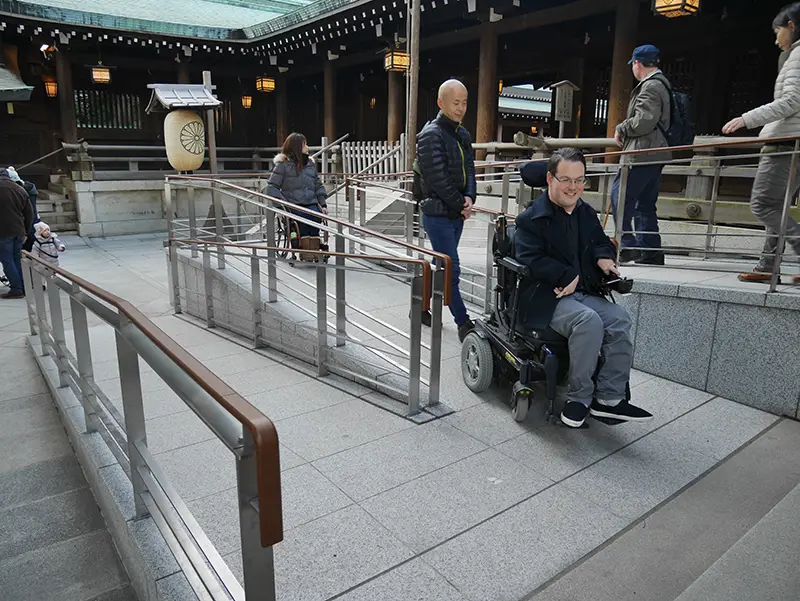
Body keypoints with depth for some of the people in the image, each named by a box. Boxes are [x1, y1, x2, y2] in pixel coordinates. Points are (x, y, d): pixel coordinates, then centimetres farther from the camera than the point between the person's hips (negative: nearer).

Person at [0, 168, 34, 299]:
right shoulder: (20, 189, 9)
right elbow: (29, 213, 13)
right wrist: (26, 231, 19)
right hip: (19, 231, 5)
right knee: (17, 259, 13)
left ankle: (16, 290, -1)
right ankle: (23, 288, 15)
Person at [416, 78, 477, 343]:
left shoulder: (463, 134, 13)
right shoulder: (431, 134, -13)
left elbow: (469, 169, 13)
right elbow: (437, 178, -19)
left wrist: (470, 197, -6)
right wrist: (461, 205, -12)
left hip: (456, 213, 9)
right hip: (438, 214, -8)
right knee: (451, 270, -5)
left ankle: (421, 306, 31)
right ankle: (463, 323, 2)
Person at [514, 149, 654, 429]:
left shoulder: (586, 214, 17)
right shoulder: (532, 218, -6)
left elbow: (602, 243, 28)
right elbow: (530, 259, -15)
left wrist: (603, 256, 2)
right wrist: (569, 276, -19)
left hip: (582, 293, 7)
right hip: (544, 298, -7)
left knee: (620, 318, -18)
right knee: (589, 321, -31)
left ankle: (610, 397, -9)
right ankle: (579, 398, -15)